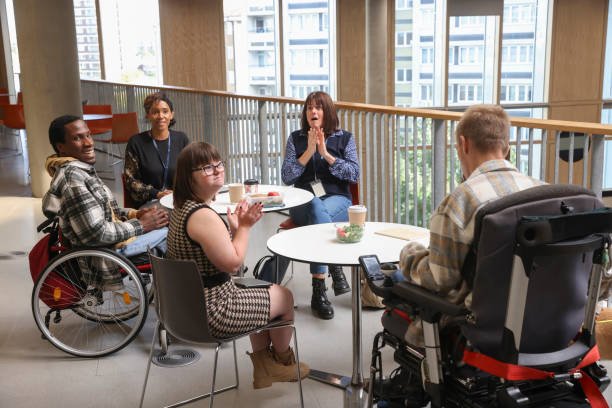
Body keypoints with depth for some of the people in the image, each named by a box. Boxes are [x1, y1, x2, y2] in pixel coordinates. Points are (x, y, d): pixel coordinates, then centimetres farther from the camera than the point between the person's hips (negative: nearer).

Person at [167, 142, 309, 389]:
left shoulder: (181, 208, 6)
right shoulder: (202, 216, -27)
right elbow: (232, 263, -22)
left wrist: (235, 226, 1)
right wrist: (244, 227, -9)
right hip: (212, 315, -10)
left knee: (261, 298, 31)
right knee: (285, 297, 12)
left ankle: (264, 369, 38)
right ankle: (283, 362, 38)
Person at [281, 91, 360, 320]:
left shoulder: (344, 138, 11)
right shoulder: (296, 139, 12)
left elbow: (354, 175, -1)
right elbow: (286, 177, 2)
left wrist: (326, 154, -9)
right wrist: (309, 151, -8)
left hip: (337, 199, 0)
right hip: (303, 202, 0)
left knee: (319, 214, -36)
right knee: (317, 209, -38)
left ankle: (318, 290, -36)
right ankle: (336, 272, -36)